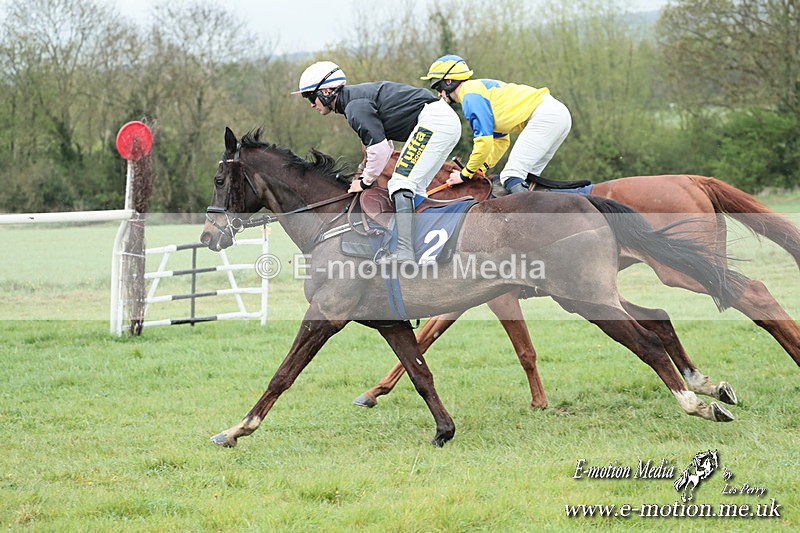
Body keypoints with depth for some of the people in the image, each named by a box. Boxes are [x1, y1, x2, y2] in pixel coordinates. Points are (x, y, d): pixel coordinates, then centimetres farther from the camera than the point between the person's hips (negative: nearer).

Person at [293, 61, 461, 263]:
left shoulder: (355, 107, -13)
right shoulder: (357, 96, 20)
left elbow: (379, 149, -17)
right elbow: (386, 145, 27)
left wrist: (366, 181, -4)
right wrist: (366, 173, 20)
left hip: (432, 120, -11)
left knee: (401, 184, -16)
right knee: (414, 190, 14)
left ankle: (405, 252, -26)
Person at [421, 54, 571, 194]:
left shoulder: (471, 97, -6)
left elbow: (484, 143, -13)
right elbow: (500, 141, 30)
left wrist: (465, 174, 0)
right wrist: (481, 168, 21)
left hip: (544, 116, -10)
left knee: (512, 177, -15)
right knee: (527, 179, 15)